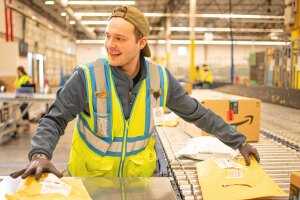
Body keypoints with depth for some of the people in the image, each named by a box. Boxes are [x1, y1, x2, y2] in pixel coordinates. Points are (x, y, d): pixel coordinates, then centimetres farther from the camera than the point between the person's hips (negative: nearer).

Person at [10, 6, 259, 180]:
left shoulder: (161, 78, -12)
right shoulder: (87, 76, -21)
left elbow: (198, 113, -3)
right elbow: (54, 119, -16)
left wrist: (238, 141, -2)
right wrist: (40, 154, -35)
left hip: (139, 176, 3)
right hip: (90, 177, -2)